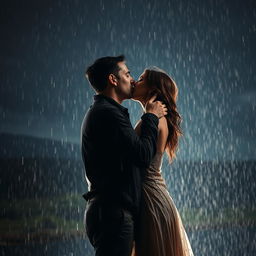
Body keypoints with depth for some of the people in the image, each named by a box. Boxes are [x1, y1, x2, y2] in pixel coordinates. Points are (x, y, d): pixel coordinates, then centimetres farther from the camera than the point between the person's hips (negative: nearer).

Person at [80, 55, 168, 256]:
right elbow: (144, 155, -15)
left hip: (107, 211, 11)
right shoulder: (107, 113, -12)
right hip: (113, 212, -11)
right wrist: (151, 117, -2)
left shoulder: (98, 112, 22)